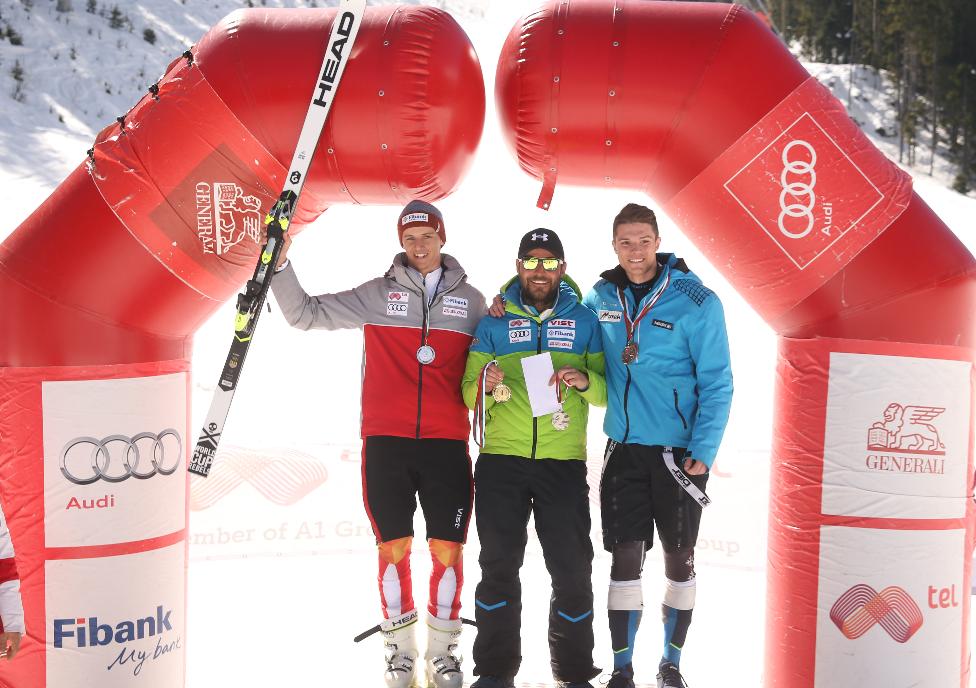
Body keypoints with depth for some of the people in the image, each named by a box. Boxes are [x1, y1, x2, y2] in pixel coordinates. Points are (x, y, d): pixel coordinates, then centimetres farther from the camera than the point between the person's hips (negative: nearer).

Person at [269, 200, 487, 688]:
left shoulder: (470, 300, 10)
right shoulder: (378, 294, 6)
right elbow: (305, 314, 5)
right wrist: (280, 264, -7)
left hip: (446, 444, 1)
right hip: (386, 441, -1)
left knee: (447, 550, 2)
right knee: (393, 547, 3)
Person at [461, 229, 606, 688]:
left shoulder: (584, 321, 8)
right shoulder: (494, 322, 8)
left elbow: (607, 392, 7)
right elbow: (468, 391, 7)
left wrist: (586, 381, -14)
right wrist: (485, 386, -15)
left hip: (564, 463, 0)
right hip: (501, 460, 0)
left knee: (572, 569, 1)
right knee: (498, 567, 3)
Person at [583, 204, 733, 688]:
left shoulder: (696, 302, -10)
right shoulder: (601, 298, 2)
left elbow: (716, 383, -9)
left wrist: (704, 451, -15)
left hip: (679, 450, -3)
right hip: (624, 448, 3)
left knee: (678, 559, 7)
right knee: (625, 557, 2)